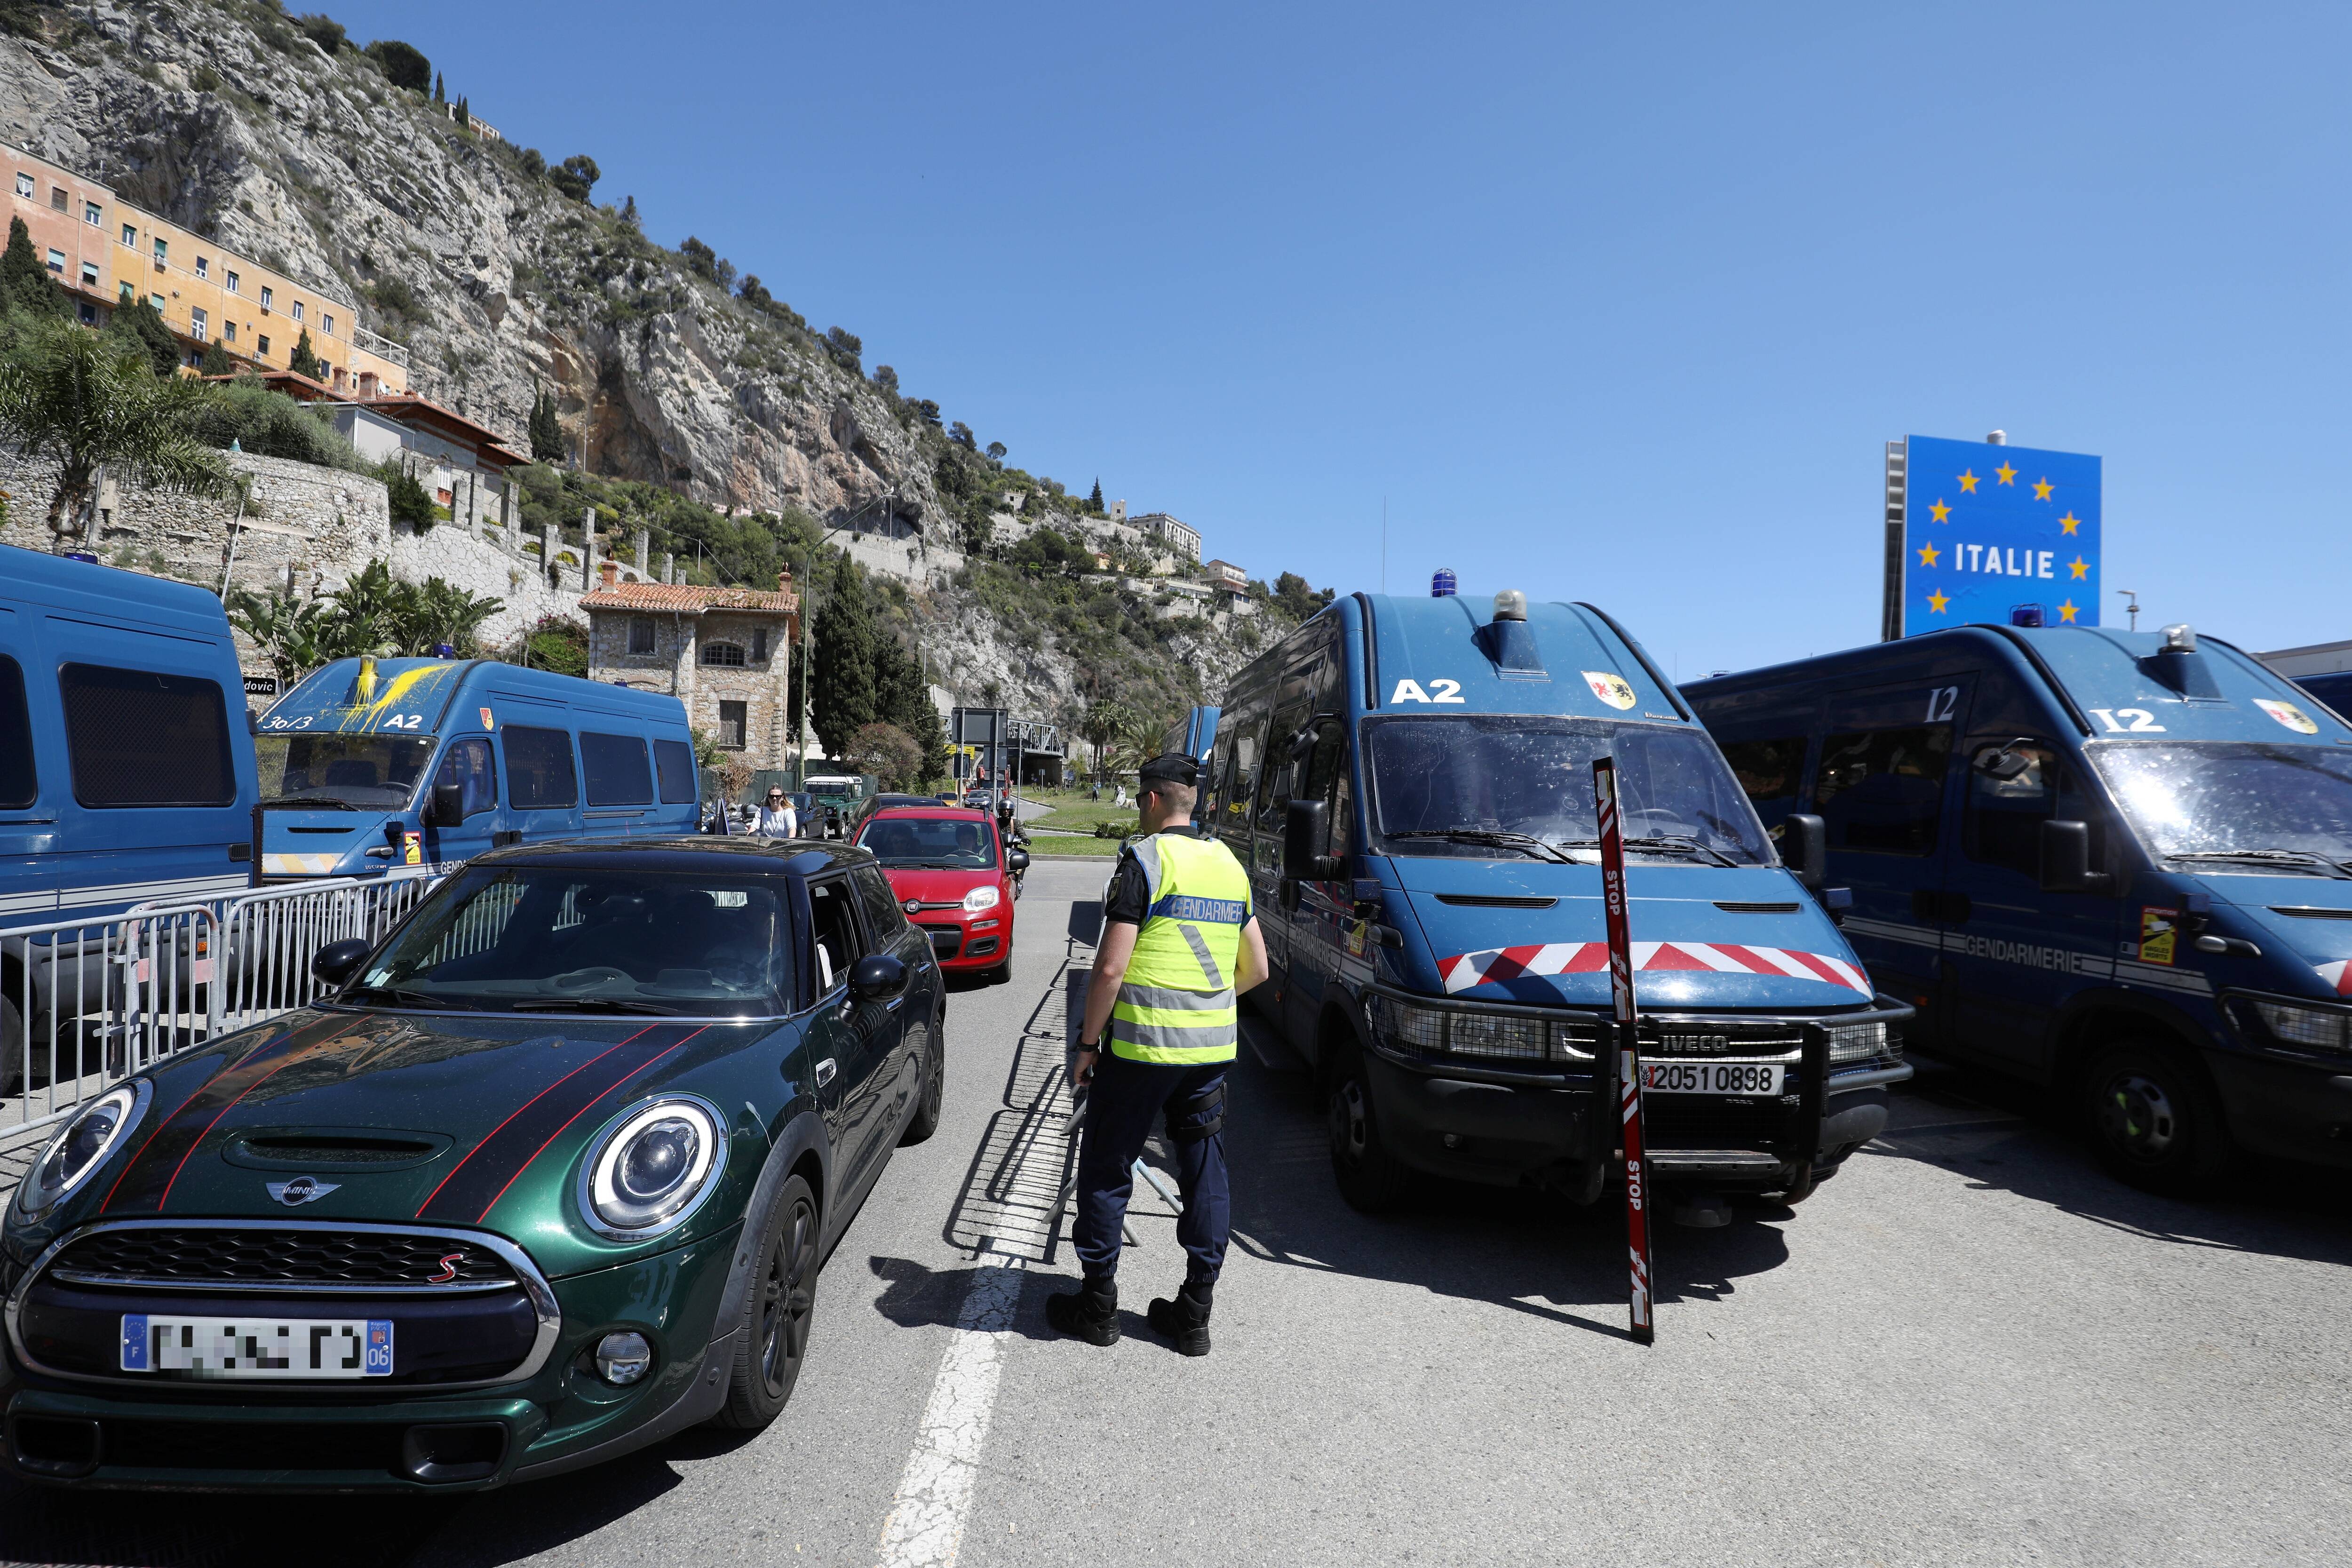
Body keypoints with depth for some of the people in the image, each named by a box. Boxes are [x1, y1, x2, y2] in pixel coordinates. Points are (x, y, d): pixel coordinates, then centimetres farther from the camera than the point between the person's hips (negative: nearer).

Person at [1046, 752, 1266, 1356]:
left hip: (1142, 1044, -6)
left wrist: (1087, 1043, -6)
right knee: (1205, 1171, 12)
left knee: (1106, 1169, 9)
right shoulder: (1229, 864, 10)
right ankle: (1194, 1314, 20)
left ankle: (1098, 1305, 19)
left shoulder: (1146, 859, -11)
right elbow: (1256, 967, 16)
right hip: (1213, 1046, 6)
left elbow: (1111, 968, -15)